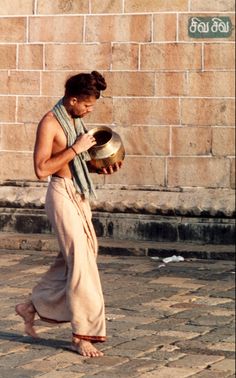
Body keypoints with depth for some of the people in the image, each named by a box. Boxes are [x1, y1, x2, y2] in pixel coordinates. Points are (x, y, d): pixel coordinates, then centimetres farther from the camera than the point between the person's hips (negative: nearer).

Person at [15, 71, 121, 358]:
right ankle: (82, 334, -3)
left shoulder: (75, 120, 12)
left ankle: (33, 306, 28)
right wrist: (76, 148, -21)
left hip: (79, 194, 9)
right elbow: (41, 169, -21)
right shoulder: (50, 124, -14)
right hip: (62, 194, -9)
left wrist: (101, 168, 4)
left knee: (75, 258, 14)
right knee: (80, 261, -9)